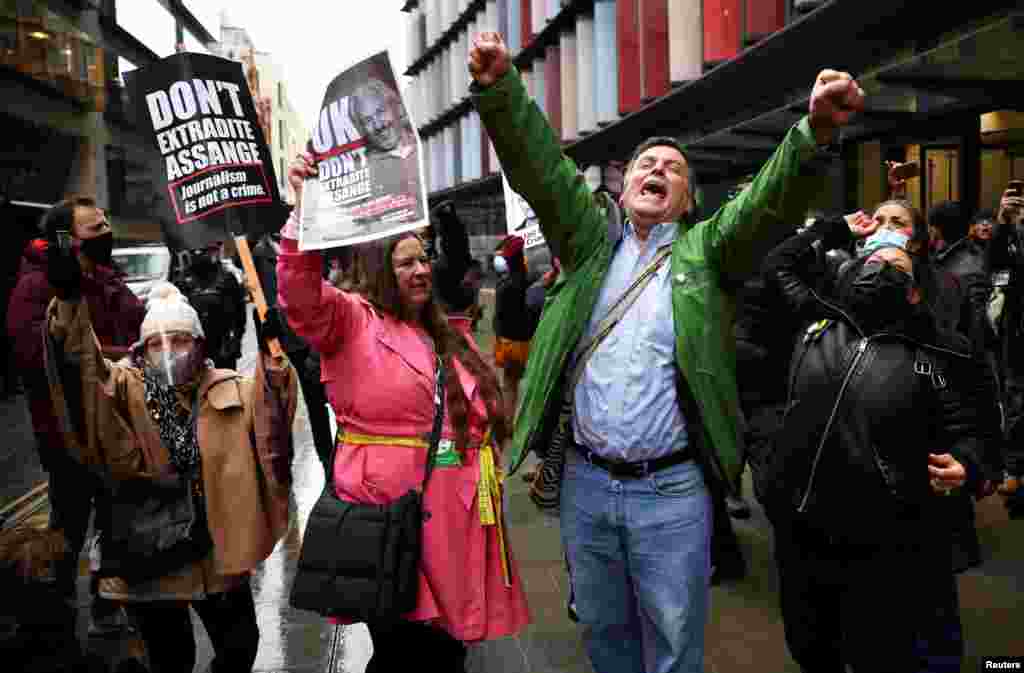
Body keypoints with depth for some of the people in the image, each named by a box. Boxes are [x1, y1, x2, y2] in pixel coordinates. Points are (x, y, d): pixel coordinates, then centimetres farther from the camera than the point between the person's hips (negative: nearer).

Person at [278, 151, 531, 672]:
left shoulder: (448, 335, 17)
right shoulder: (353, 320, -4)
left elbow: (481, 415, 23)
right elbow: (301, 293, -24)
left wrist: (486, 468, 17)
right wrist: (304, 208, -34)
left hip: (457, 513, 7)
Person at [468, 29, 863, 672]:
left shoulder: (707, 251, 2)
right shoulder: (593, 239, 7)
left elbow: (770, 201, -14)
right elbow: (540, 166, -4)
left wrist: (814, 133, -34)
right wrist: (501, 88, -19)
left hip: (671, 489, -2)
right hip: (586, 481, 2)